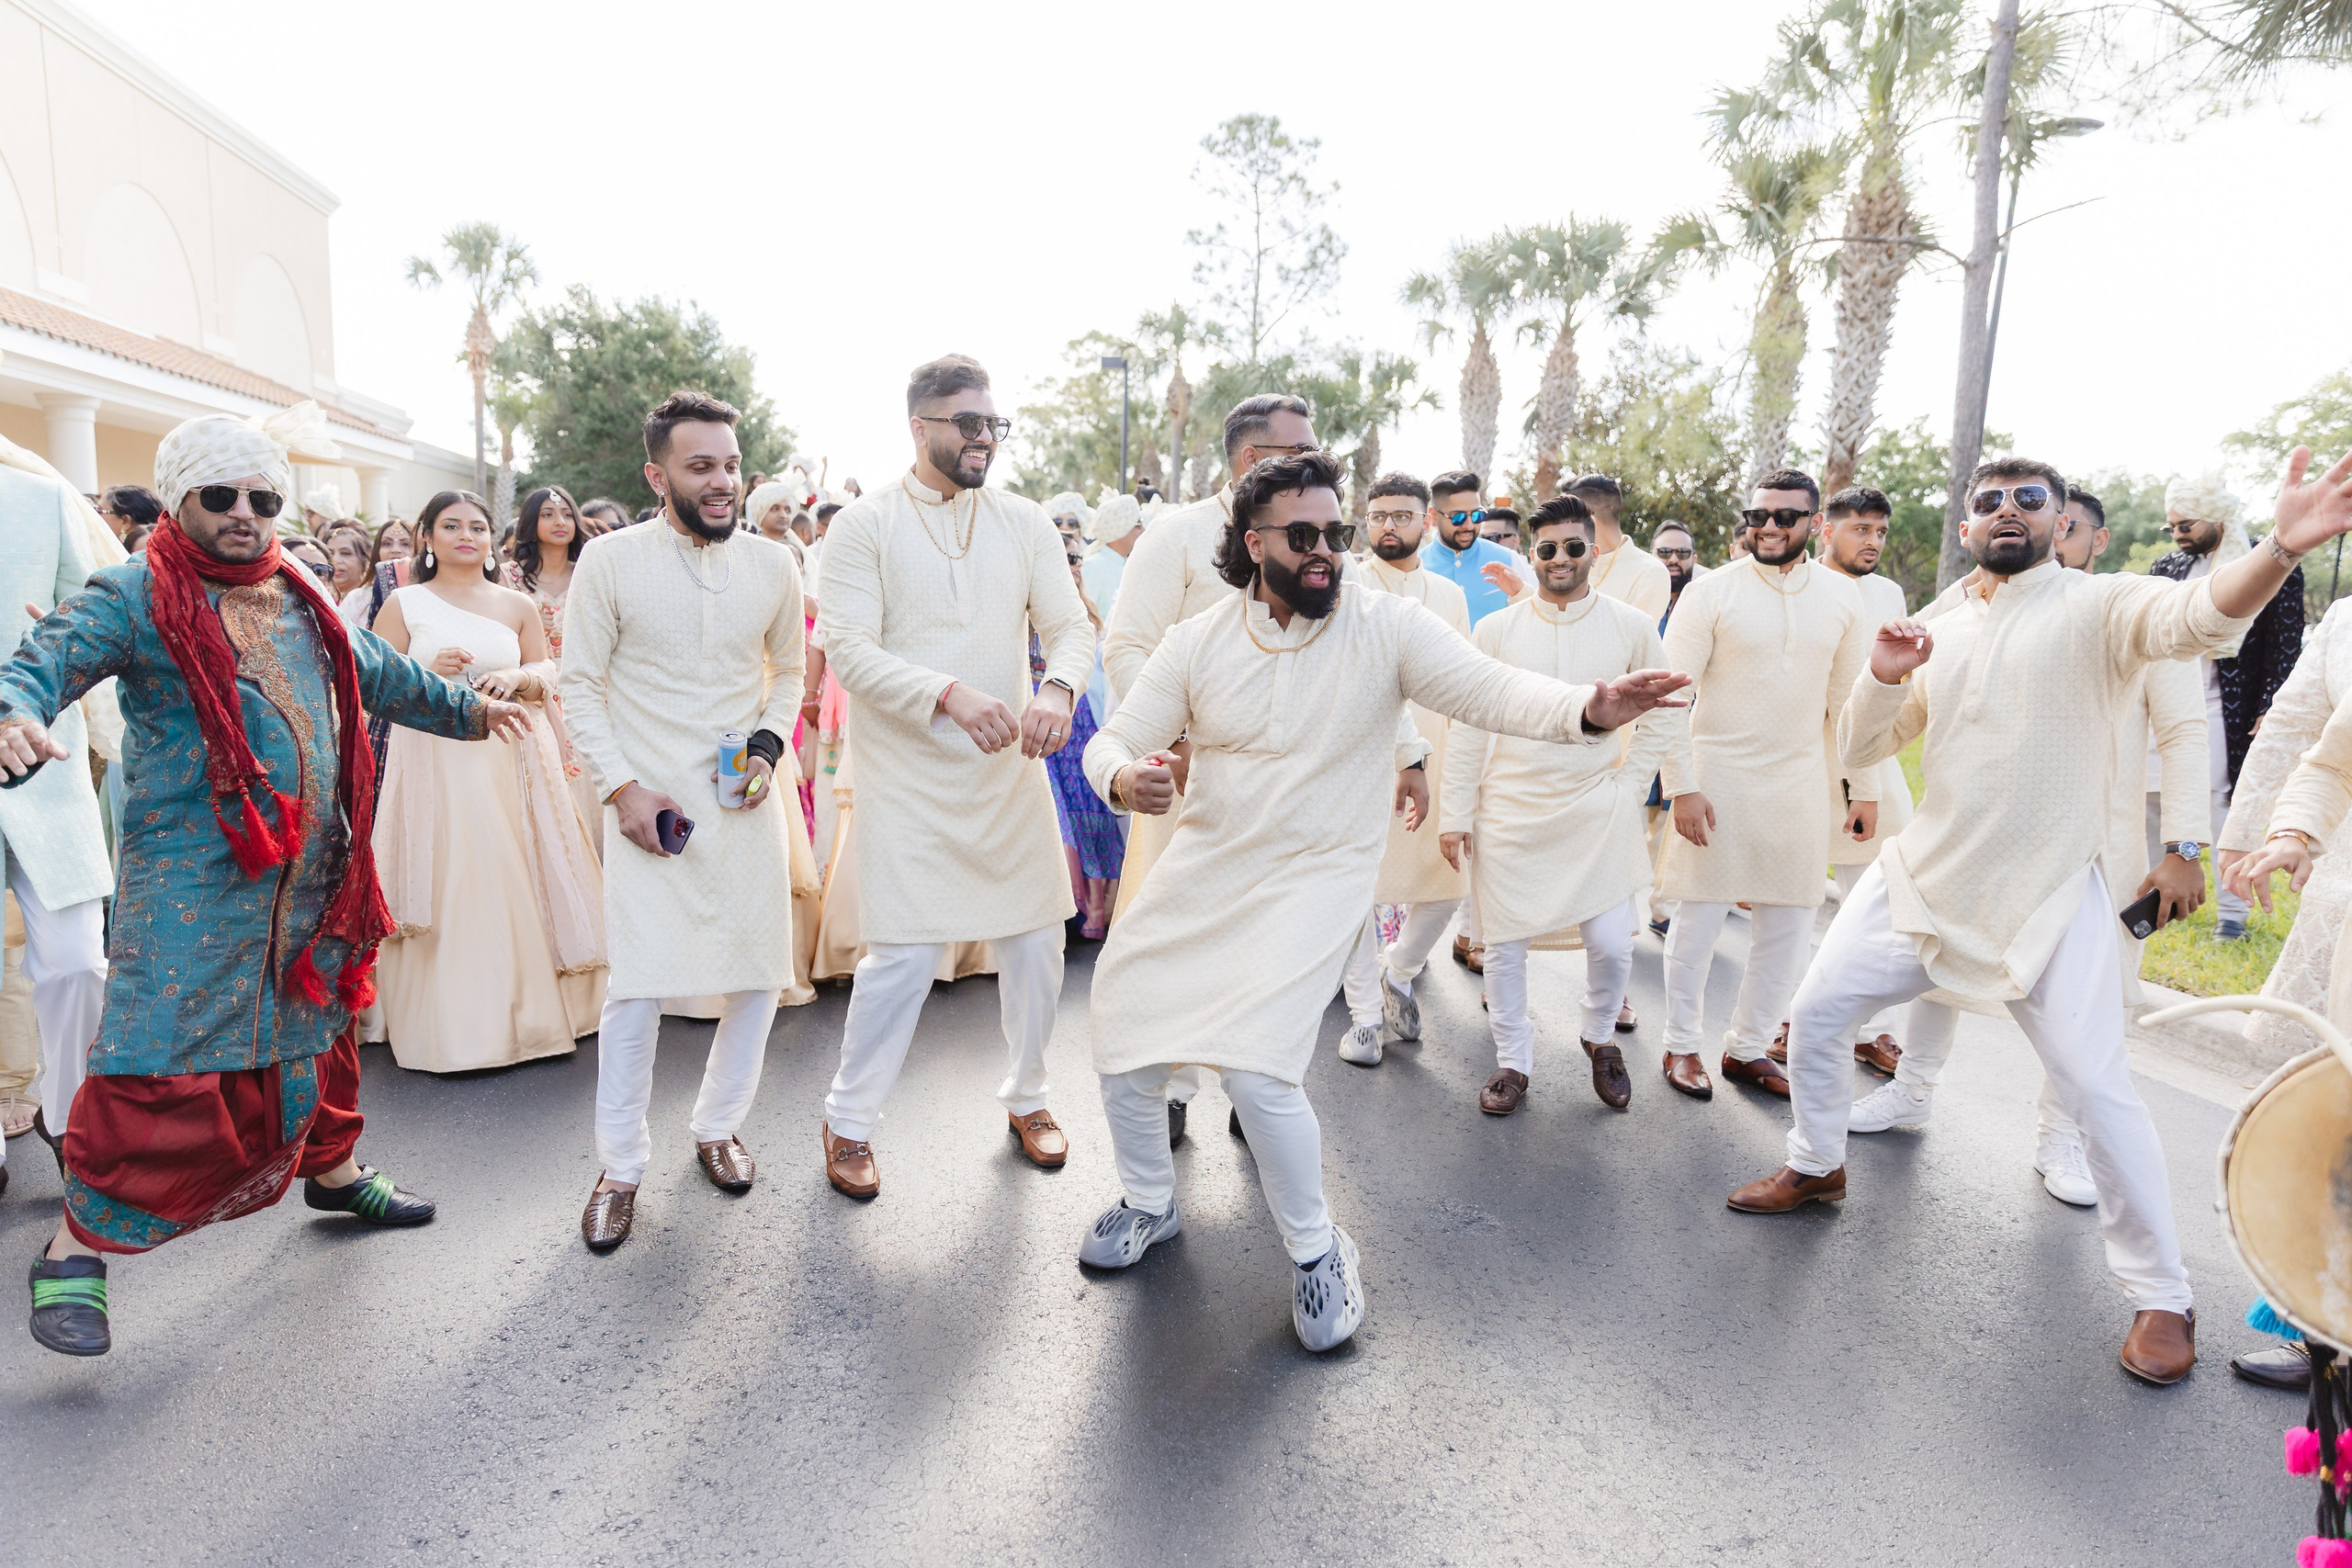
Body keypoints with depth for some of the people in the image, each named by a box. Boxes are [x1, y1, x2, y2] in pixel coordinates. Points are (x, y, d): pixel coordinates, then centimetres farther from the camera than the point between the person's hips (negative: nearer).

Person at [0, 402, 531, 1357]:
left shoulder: (302, 599, 14)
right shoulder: (135, 597, -5)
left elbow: (378, 675, 28)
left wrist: (465, 709, 38)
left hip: (310, 874, 6)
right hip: (190, 880, -6)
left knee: (316, 1025, 19)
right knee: (164, 1059, -9)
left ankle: (332, 1170, 39)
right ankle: (77, 1249, 5)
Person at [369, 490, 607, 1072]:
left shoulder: (518, 605, 11)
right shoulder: (404, 604, 5)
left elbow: (547, 673, 12)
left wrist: (518, 678, -10)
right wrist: (427, 673, -14)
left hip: (510, 762, 2)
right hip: (432, 759, -2)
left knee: (516, 883, 2)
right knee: (444, 888, -4)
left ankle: (528, 1012, 13)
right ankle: (444, 1026, 4)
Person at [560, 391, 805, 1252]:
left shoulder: (774, 564, 2)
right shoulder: (608, 562, -6)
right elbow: (580, 686, -1)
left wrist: (768, 745, -2)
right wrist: (621, 786, -10)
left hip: (745, 800, 3)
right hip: (649, 803, -3)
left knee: (759, 972, 8)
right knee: (638, 981, -5)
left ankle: (719, 1124, 30)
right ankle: (620, 1165, 13)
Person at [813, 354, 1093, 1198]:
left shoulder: (1025, 522, 7)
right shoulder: (864, 526, -4)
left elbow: (1071, 625, 1)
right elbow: (848, 649, -14)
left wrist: (1057, 688, -23)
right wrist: (950, 695, -29)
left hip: (1009, 767, 4)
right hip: (908, 775, -4)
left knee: (1036, 939, 9)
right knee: (904, 954, -5)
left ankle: (1026, 1097, 32)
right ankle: (848, 1121, 18)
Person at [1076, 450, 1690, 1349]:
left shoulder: (1385, 626, -11)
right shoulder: (1199, 642, -3)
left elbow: (1493, 691, -19)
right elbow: (1112, 739, 0)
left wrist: (1590, 709, -39)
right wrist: (1122, 779, -25)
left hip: (1315, 877, -4)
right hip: (1203, 865, 5)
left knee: (1254, 1066, -21)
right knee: (1122, 1032, 7)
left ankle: (1317, 1252, 6)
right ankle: (1149, 1202, 35)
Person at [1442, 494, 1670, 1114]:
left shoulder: (1632, 627, 0)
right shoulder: (1495, 630, 0)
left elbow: (1659, 718, 9)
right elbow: (1468, 727, 1)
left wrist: (1626, 787, 1)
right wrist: (1455, 813, -2)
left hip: (1597, 811, 0)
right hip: (1510, 811, 0)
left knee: (1611, 945, -5)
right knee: (1505, 945, 4)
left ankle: (1600, 1037, 26)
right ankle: (1513, 1061, 24)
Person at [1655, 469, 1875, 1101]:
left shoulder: (1841, 598, 4)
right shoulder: (1711, 593, -7)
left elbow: (1850, 700, 11)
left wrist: (1865, 788, 10)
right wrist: (1681, 787, -14)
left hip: (1798, 785, 4)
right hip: (1716, 780, -4)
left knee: (1788, 927, 8)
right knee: (1698, 919, 2)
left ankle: (1749, 1047, 23)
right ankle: (1681, 1045, 19)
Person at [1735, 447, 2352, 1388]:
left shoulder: (2100, 607, -6)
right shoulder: (1940, 636, 10)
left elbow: (2202, 612, -28)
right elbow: (1860, 748, 10)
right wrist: (1882, 677, -10)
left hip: (2049, 902, -5)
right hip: (1925, 878, 5)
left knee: (2099, 1092, -8)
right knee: (1816, 1011, 6)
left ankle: (2161, 1300, 11)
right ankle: (1816, 1168, 31)